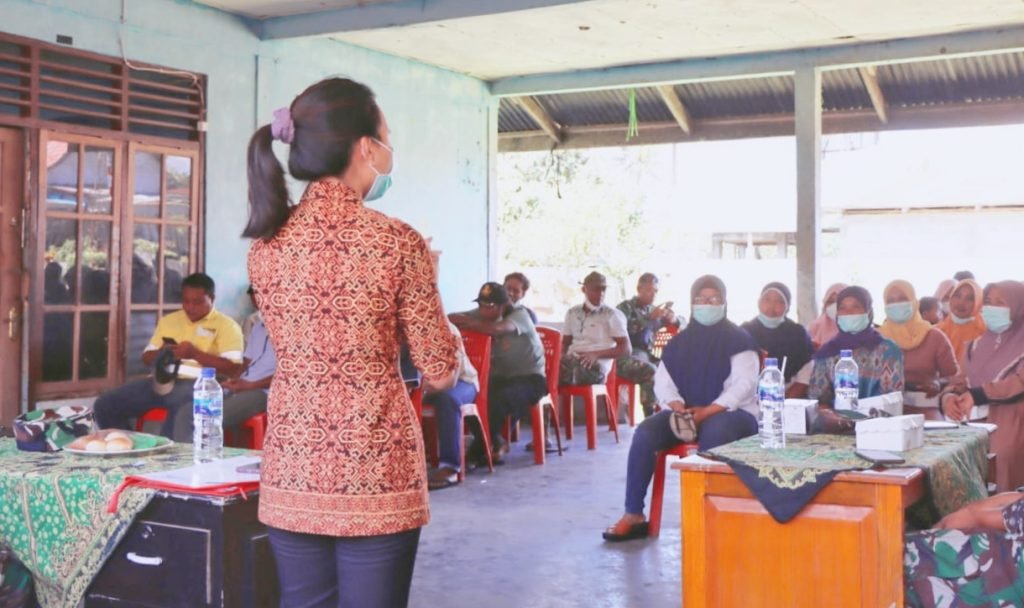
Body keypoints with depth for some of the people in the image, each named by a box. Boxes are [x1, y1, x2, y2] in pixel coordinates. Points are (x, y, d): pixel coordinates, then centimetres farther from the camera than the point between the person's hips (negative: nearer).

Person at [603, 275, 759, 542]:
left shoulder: (739, 340, 1)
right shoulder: (679, 341, 16)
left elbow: (744, 384, -10)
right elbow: (662, 381, 9)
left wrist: (708, 411, -21)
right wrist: (676, 405, -14)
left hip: (731, 412, -4)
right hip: (685, 412, 4)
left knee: (713, 433, -40)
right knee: (644, 433, -23)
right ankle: (633, 515, -21)